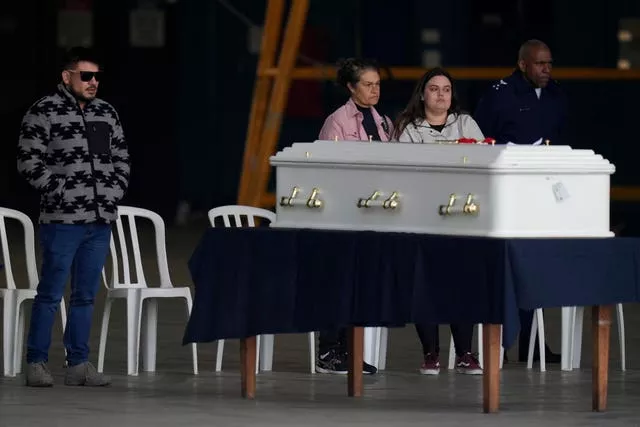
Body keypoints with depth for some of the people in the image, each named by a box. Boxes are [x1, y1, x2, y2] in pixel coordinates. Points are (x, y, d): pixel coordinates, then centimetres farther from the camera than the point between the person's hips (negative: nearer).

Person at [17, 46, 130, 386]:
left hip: (101, 220, 6)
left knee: (86, 295, 10)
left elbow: (121, 158, 22)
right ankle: (36, 363, 2)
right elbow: (29, 162, -9)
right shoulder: (43, 113, -5)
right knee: (50, 293, -5)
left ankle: (78, 364, 15)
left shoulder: (107, 113, 13)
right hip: (62, 220, -6)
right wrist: (62, 192, -11)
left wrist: (116, 190, 7)